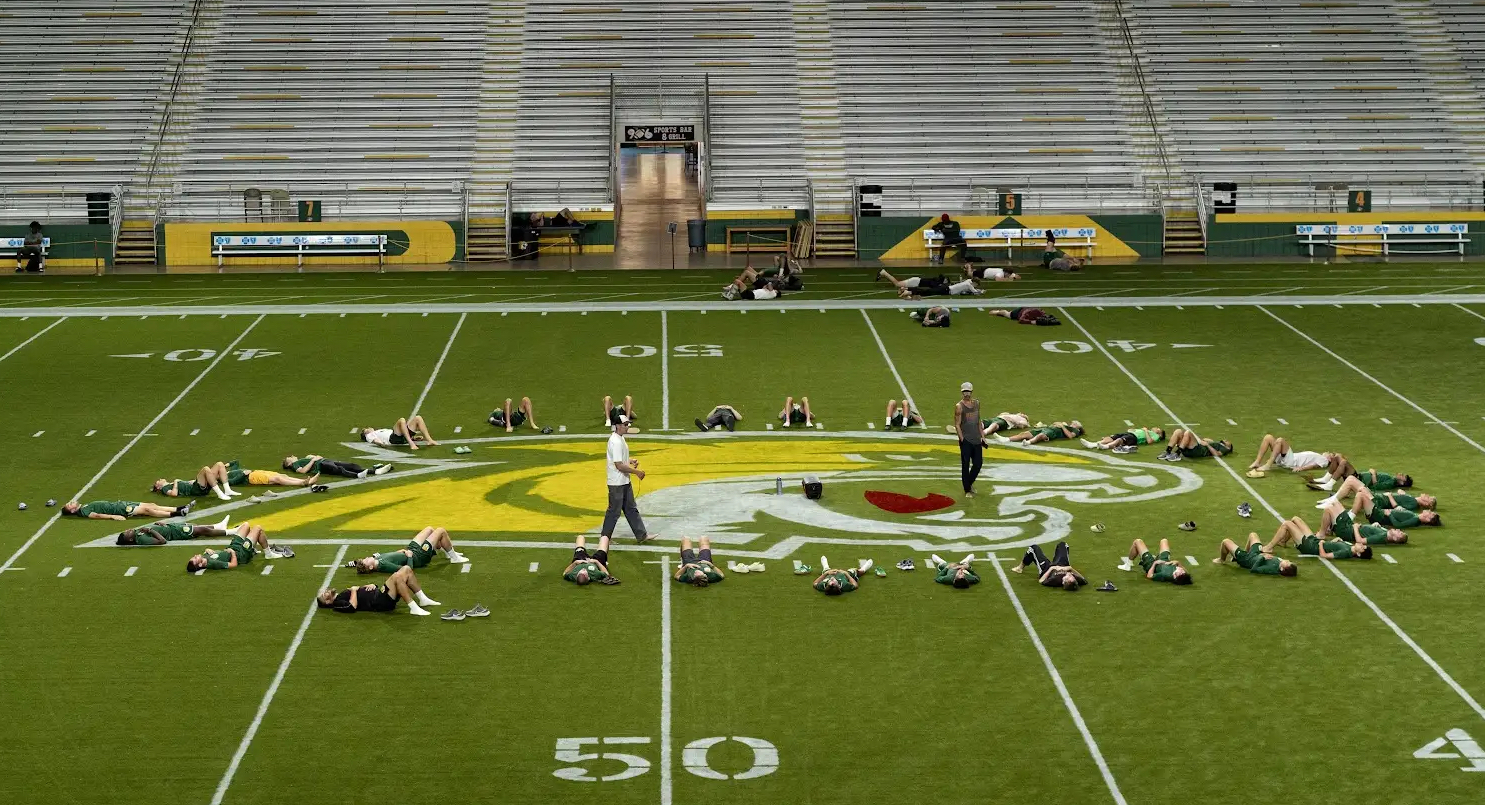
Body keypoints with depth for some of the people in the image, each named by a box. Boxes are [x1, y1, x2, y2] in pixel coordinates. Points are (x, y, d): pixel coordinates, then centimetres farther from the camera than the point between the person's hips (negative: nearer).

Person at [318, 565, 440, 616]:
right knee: (397, 576, -31)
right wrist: (354, 591, -6)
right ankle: (413, 608, -30)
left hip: (379, 593, 9)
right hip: (379, 603, -9)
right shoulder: (337, 603, -2)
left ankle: (423, 599, 5)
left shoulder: (343, 593, 26)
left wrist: (371, 585, 6)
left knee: (406, 570, 2)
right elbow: (352, 607, -22)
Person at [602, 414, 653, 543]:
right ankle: (604, 538, 14)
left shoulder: (620, 438, 8)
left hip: (625, 481, 10)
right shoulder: (615, 442, -23)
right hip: (617, 483, -10)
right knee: (614, 511, 2)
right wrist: (637, 472, -17)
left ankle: (641, 535, 21)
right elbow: (619, 465, -25)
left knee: (631, 509, 14)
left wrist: (631, 461, 5)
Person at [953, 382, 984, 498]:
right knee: (965, 465, 0)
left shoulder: (976, 403, 9)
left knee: (978, 463, 7)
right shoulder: (959, 406, -8)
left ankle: (969, 483, 29)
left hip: (976, 439, 5)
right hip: (966, 440, -5)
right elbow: (957, 424, -9)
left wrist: (982, 435, 14)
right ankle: (967, 490, 9)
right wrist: (962, 439, -14)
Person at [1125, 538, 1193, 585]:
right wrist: (1178, 562, -25)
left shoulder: (1165, 575, -48)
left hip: (1151, 565, -5)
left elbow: (1149, 576, -31)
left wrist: (1154, 563, -23)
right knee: (1164, 541, 25)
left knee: (1137, 542, 4)